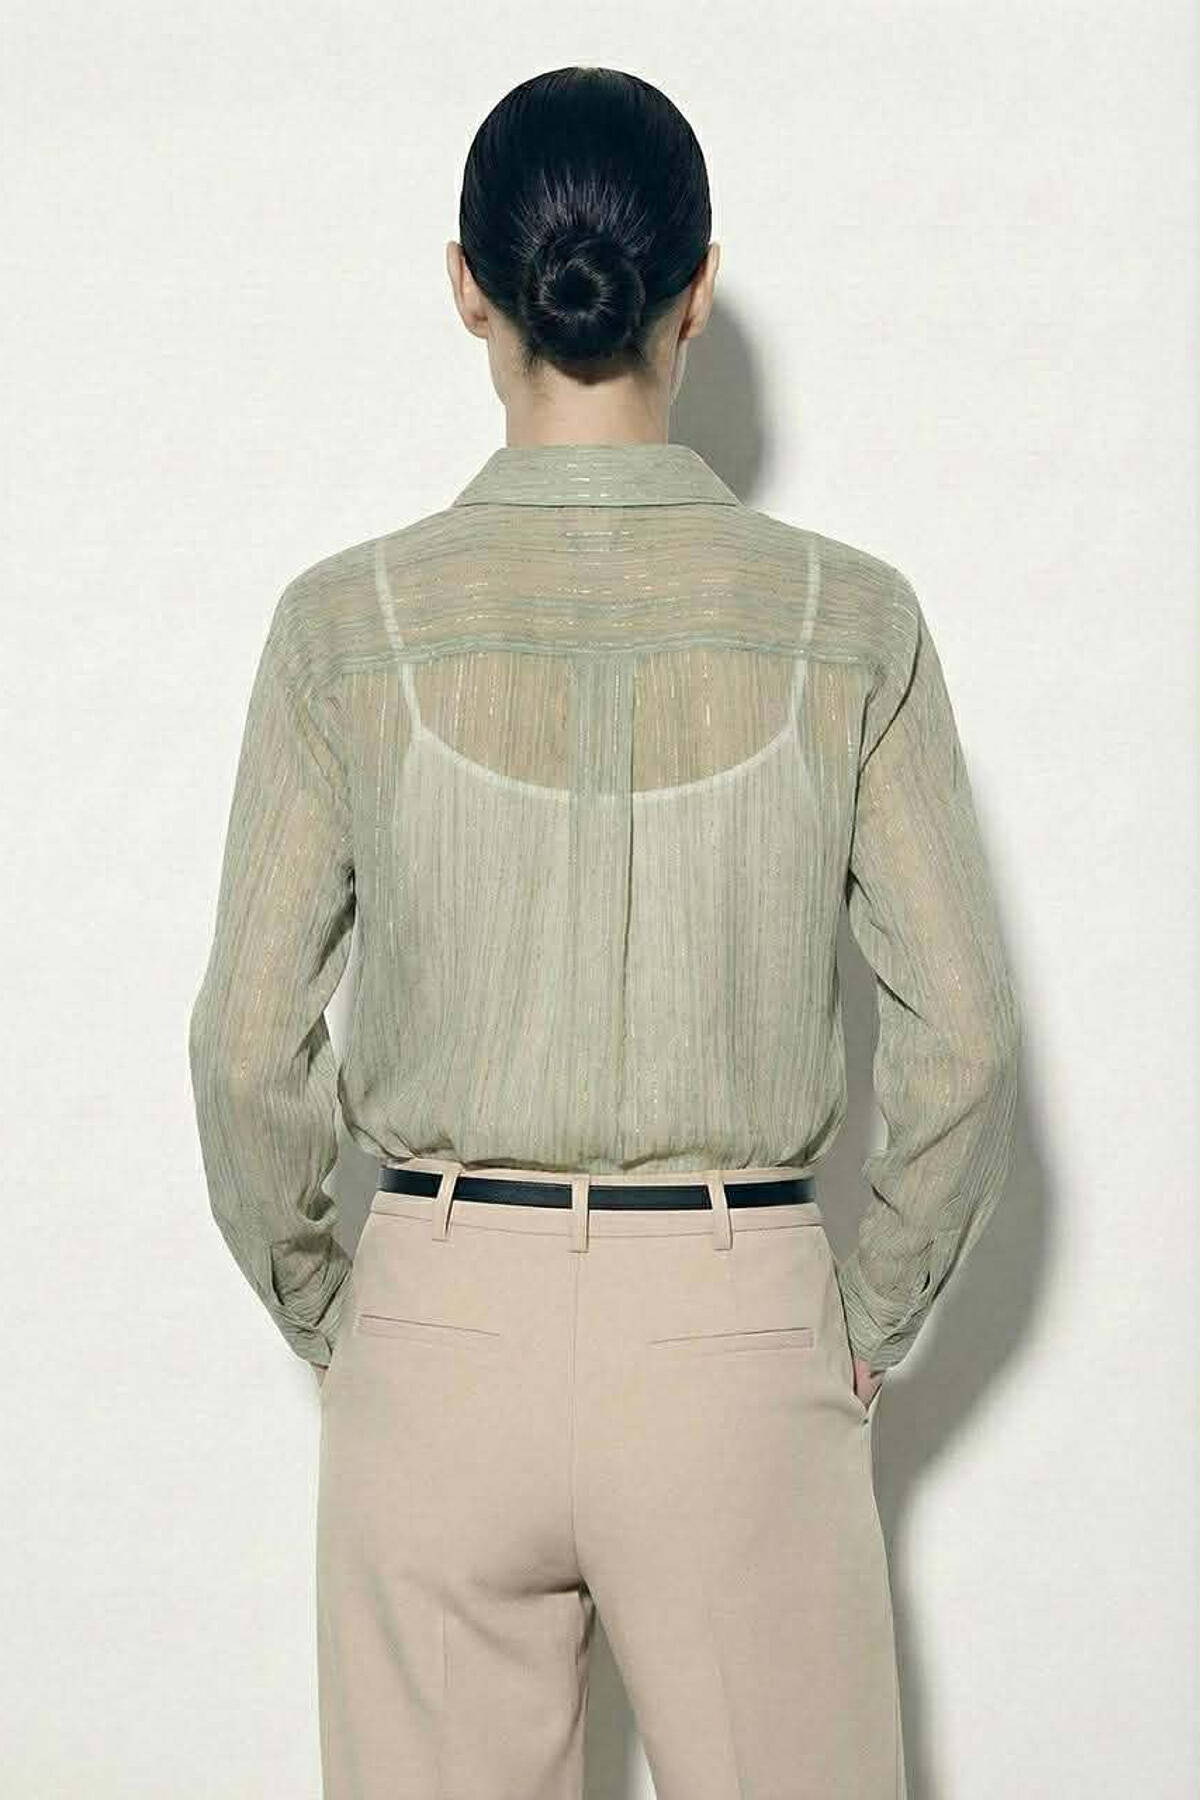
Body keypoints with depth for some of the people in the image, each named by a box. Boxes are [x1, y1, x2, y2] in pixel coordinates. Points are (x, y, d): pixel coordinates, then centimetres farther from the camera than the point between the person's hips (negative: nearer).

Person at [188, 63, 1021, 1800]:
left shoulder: (349, 620, -7)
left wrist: (324, 1314, 10)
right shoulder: (848, 618, -6)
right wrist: (866, 1329, 8)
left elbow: (250, 1046, -5)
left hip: (442, 1319, 1)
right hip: (738, 1325, 0)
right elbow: (961, 1036, -5)